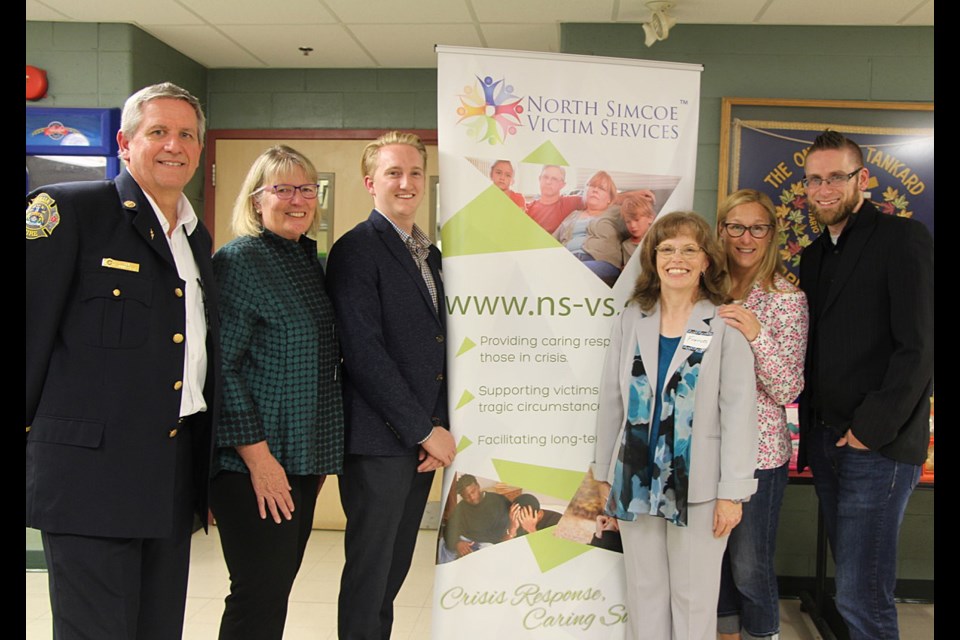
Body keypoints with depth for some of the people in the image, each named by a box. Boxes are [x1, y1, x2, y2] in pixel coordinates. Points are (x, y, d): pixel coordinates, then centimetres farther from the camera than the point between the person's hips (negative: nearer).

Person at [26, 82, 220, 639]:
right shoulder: (69, 210, -6)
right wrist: (31, 427, -8)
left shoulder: (197, 236, 16)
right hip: (93, 469, -7)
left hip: (175, 478, 7)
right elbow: (33, 329, -8)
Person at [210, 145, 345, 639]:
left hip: (303, 460, 8)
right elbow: (221, 366, -16)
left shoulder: (311, 260, 14)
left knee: (277, 588, 15)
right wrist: (257, 454, -19)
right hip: (254, 465, -8)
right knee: (259, 598, -3)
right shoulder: (238, 260, -10)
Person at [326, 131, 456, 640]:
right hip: (379, 442, -7)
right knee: (369, 571, 4)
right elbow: (363, 352, -17)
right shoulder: (356, 250, -9)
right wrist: (425, 429, -14)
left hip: (423, 441, 7)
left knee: (394, 569, 16)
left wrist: (437, 429, 4)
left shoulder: (430, 254, 16)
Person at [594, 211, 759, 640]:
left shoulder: (725, 327, -6)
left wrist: (733, 491, -10)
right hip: (635, 480, 3)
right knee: (644, 593, 13)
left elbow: (739, 411, -8)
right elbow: (611, 402, 8)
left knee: (694, 597, 7)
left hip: (698, 486, -3)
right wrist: (604, 474, 9)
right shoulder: (631, 321, 5)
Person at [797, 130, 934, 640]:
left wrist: (871, 430, -15)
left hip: (879, 447, -7)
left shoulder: (903, 239, -7)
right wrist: (810, 429, 8)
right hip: (825, 440, 7)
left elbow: (918, 348, -14)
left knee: (861, 595, -7)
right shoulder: (814, 255, 16)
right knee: (849, 575, 15)